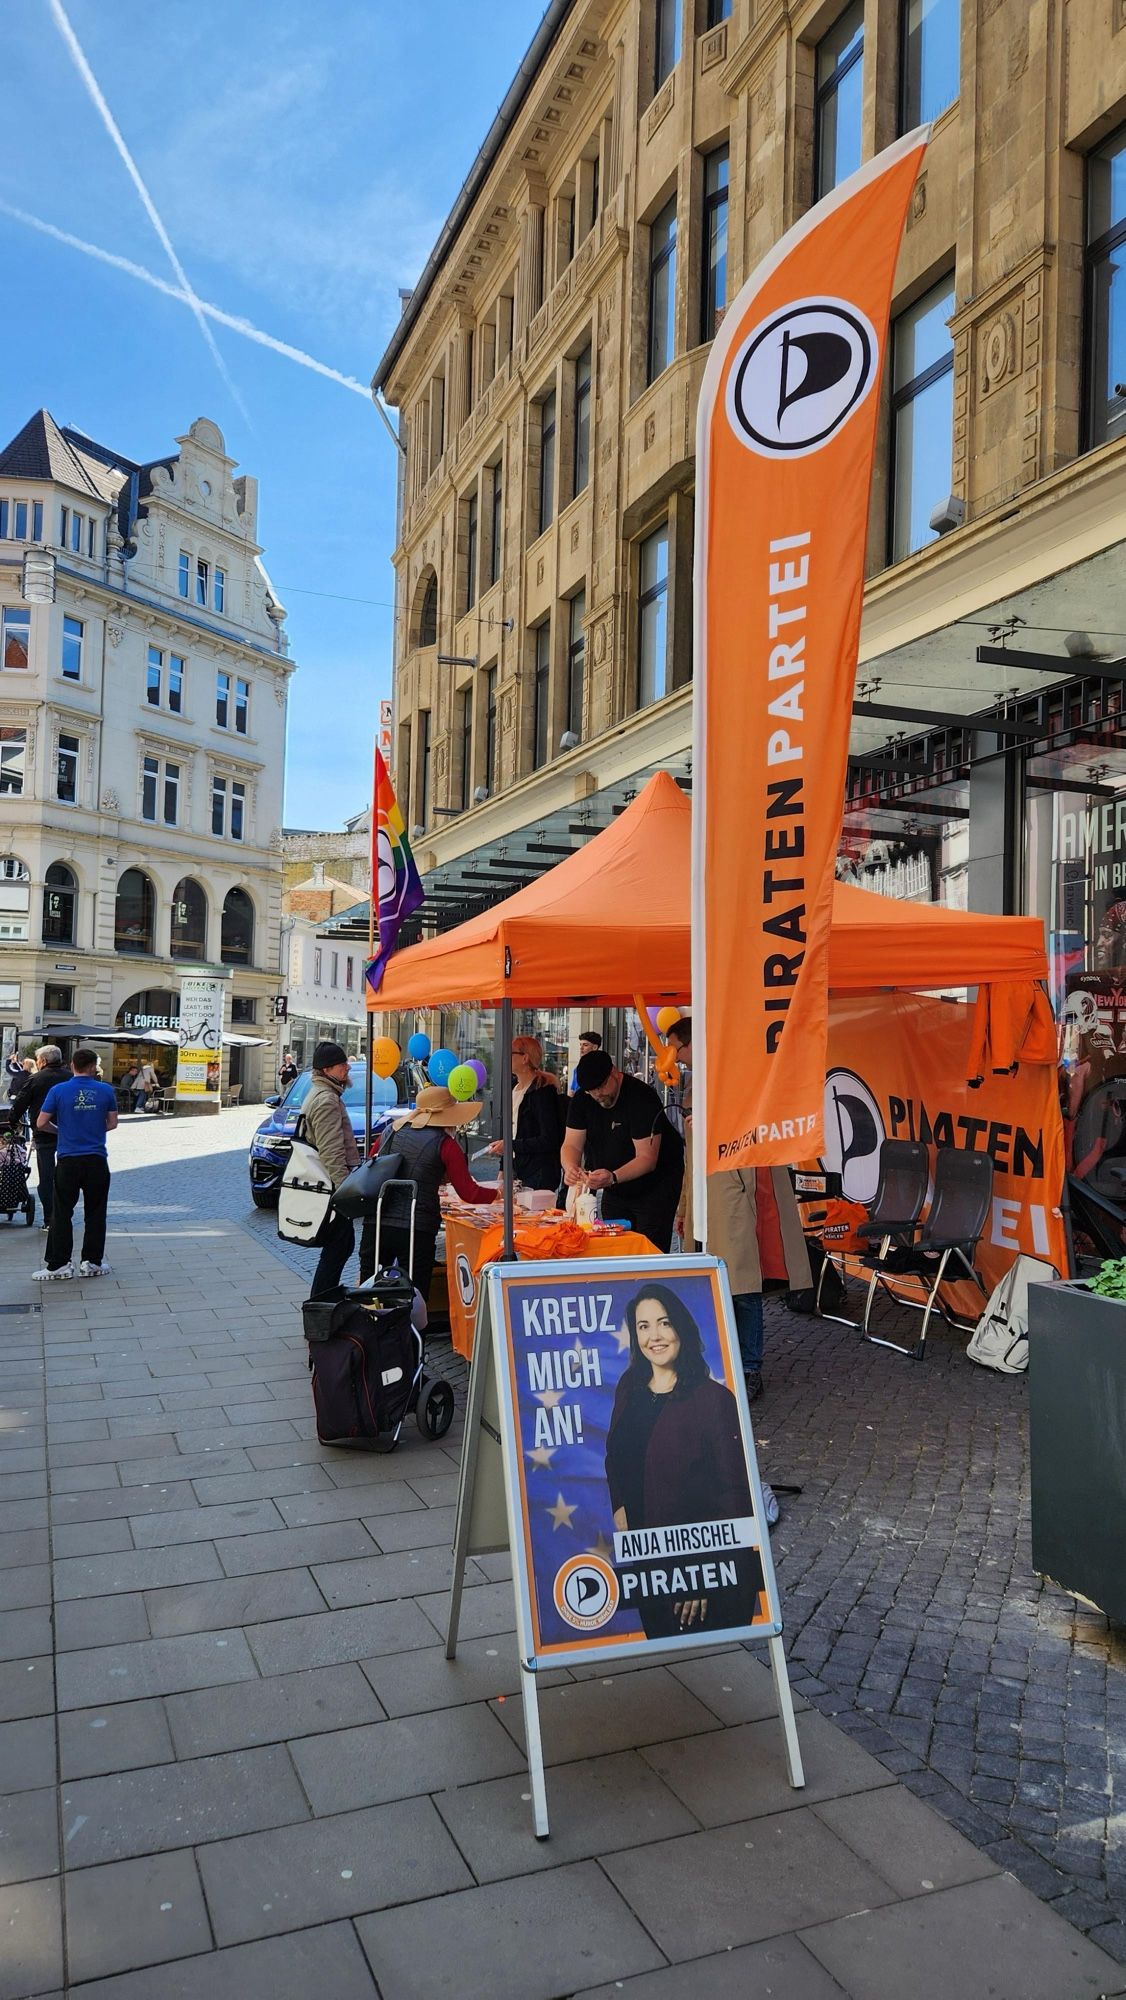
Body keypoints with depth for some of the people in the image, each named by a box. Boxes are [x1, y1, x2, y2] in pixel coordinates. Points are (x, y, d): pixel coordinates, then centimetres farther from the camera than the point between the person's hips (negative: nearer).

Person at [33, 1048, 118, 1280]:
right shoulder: (106, 1090, -2)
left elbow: (41, 1124, -3)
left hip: (67, 1160, 0)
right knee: (95, 1213, 10)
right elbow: (112, 1123, 4)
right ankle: (92, 1262, 13)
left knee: (61, 1213, 7)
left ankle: (59, 1264, 7)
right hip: (96, 1160, 1)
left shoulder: (58, 1090, -4)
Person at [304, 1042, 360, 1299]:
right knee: (337, 1248, -5)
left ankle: (323, 1299, 23)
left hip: (326, 1184, 10)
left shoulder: (320, 1094, 18)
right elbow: (332, 1154, -23)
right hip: (331, 1184, -10)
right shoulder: (326, 1100, -17)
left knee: (343, 1244, 16)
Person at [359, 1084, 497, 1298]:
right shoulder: (445, 1145, -4)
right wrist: (499, 1193, 12)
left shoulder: (391, 1132, 10)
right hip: (416, 1230, -4)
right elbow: (469, 1193, -4)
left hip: (375, 1225, 4)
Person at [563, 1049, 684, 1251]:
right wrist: (571, 1168, -30)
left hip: (655, 1187, -6)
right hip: (615, 1192, 6)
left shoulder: (642, 1098, -23)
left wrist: (613, 1178, -42)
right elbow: (572, 1145, -7)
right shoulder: (581, 1100, -4)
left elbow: (647, 1158, -27)